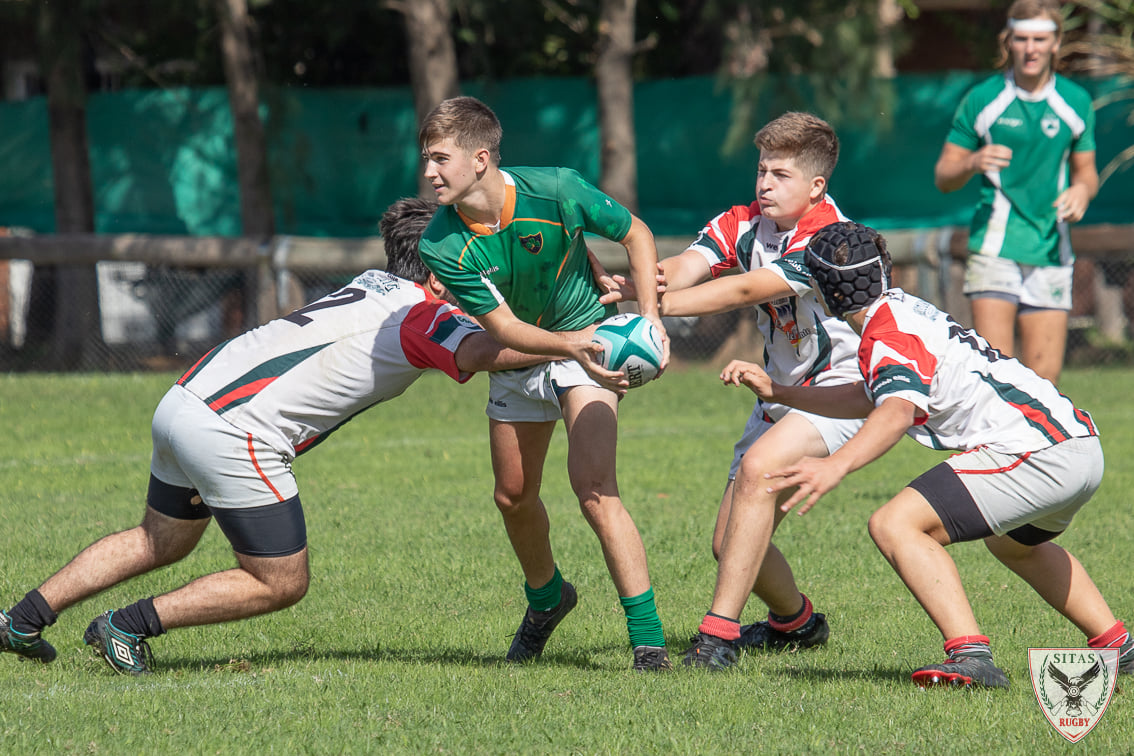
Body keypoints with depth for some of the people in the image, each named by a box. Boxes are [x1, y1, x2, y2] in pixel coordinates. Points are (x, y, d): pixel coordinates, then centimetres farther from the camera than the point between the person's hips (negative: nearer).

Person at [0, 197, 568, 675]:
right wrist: (578, 342, -21)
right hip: (235, 434, -9)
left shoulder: (375, 285, 17)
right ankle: (128, 626, 4)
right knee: (281, 583, 5)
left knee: (161, 541, 29)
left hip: (186, 399, 9)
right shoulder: (421, 316, -9)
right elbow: (488, 352, -30)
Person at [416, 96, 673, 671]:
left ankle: (648, 638, -18)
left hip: (589, 338, -4)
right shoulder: (442, 247, -21)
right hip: (517, 358, 4)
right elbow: (504, 327, -22)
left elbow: (634, 233, -8)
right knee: (513, 495, 14)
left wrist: (650, 317, -19)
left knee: (594, 487, -19)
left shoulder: (556, 191, -26)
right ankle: (546, 596, 45)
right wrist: (571, 349, -39)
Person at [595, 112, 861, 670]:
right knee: (731, 544, 4)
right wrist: (638, 284, -40)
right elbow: (688, 265, -17)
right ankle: (795, 622, 36)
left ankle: (719, 633, -33)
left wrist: (655, 304, -40)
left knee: (758, 468, -33)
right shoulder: (744, 224, 1)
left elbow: (744, 291, -31)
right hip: (782, 389, 8)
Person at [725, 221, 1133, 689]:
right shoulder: (906, 311, 20)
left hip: (1034, 450, -11)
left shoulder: (887, 331, -10)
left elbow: (898, 410, -30)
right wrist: (777, 392, 31)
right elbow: (867, 398, 35)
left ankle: (971, 656, -29)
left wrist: (836, 466, -45)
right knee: (1012, 542, 39)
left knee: (895, 525, -17)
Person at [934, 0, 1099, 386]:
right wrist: (973, 163, -18)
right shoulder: (982, 99, 0)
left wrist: (1082, 190, -6)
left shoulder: (1075, 102, 7)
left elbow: (1086, 171, 18)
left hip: (1051, 253, 3)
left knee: (1044, 379, 0)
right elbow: (943, 176, 5)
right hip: (995, 249, -3)